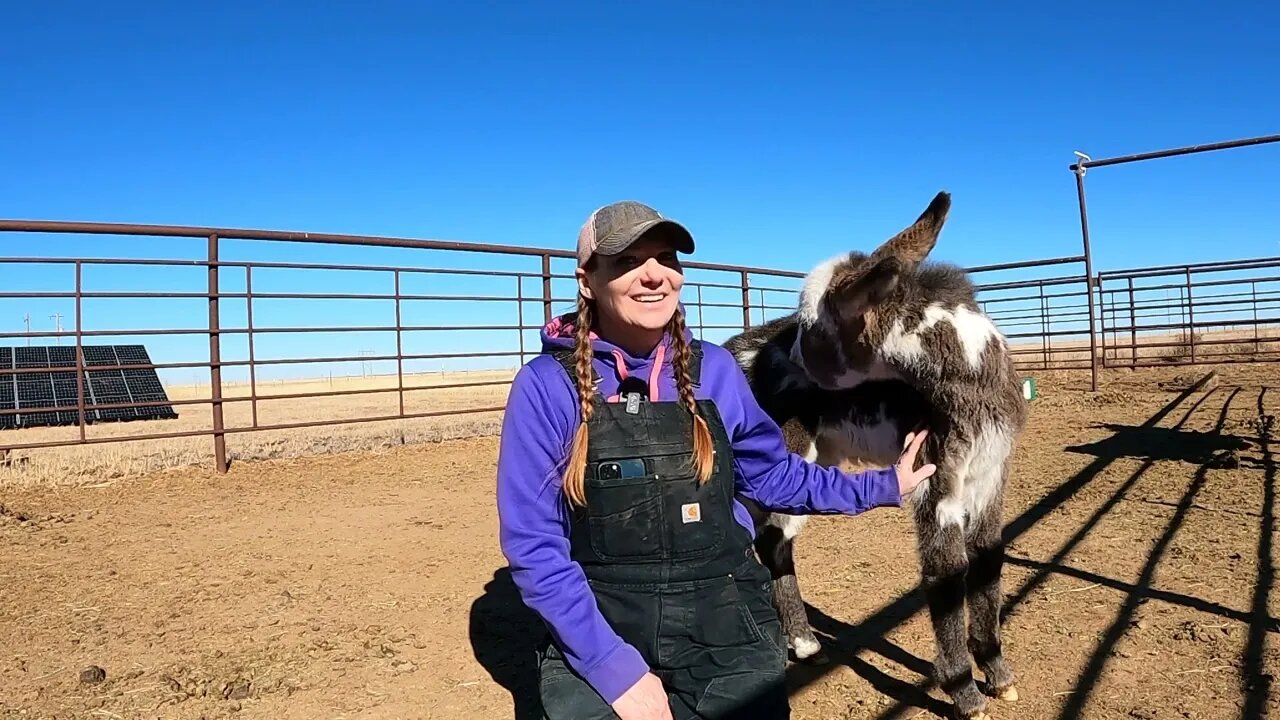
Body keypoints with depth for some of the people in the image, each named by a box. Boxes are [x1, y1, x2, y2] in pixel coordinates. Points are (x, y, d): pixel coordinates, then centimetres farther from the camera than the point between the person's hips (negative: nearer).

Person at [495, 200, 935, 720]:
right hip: (595, 636, -2)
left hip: (724, 629, 2)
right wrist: (615, 667, -16)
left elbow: (773, 474, 14)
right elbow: (532, 543, -11)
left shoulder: (714, 370, -1)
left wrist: (882, 486, 9)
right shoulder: (546, 386, -10)